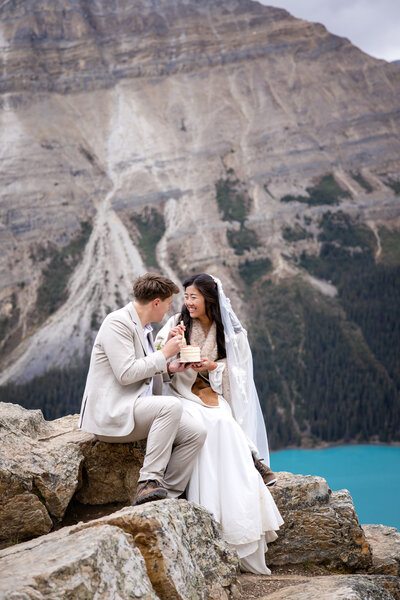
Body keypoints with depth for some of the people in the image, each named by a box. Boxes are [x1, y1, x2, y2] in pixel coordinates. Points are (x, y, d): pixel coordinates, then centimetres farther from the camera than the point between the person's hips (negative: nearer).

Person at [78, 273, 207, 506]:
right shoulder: (117, 322, -10)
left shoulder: (144, 328, 20)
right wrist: (164, 354, -11)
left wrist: (168, 369, 8)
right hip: (111, 412, -9)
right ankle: (149, 481, -27)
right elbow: (126, 374, -21)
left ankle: (167, 497, -7)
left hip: (137, 408, 10)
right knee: (172, 405, -32)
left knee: (196, 432, -7)